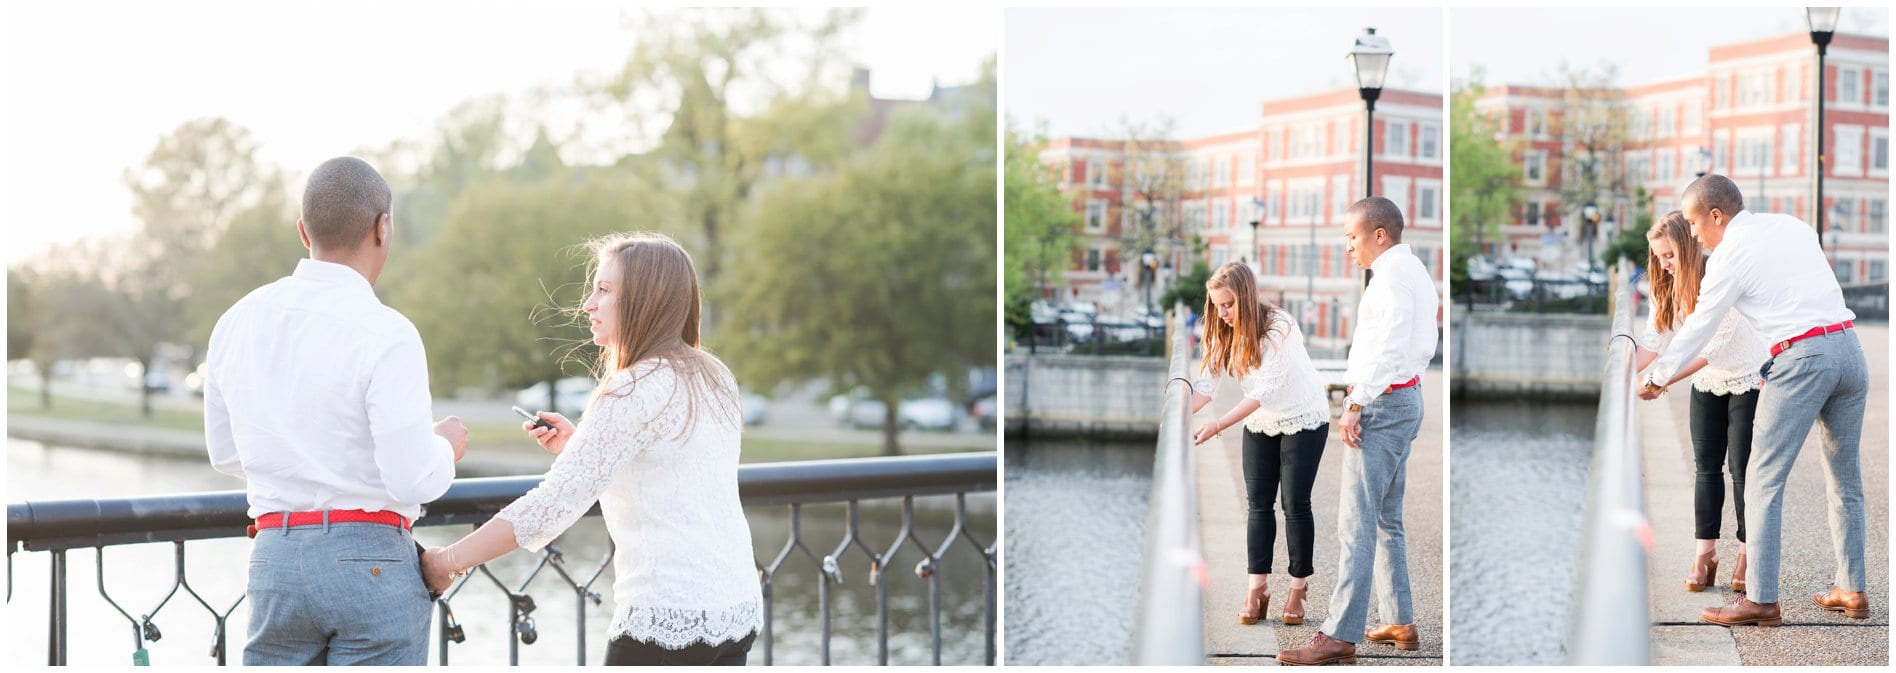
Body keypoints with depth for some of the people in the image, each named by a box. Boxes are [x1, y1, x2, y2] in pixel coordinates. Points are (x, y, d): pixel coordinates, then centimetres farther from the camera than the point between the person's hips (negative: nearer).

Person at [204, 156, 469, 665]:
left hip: (274, 562, 5)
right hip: (372, 565, -5)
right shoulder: (386, 336, -14)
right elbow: (414, 481, -16)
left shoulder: (238, 321, 5)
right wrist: (446, 447, 5)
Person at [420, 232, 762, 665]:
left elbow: (556, 504, -18)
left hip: (669, 617, -9)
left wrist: (449, 559, -11)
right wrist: (579, 448, 13)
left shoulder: (635, 392, -14)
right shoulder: (713, 380, 12)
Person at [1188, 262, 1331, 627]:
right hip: (1260, 423, 6)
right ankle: (1258, 589, 3)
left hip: (1303, 419, -6)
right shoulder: (1225, 332, -8)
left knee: (1295, 505, -3)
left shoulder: (1278, 328, -28)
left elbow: (1263, 391, -32)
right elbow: (1206, 382, -14)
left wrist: (1218, 426, -39)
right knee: (1258, 504, 1)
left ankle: (1298, 590, 8)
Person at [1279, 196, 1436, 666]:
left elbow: (1390, 345, -23)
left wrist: (1356, 404, -24)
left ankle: (1340, 636, -16)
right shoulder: (1416, 271, 18)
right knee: (1386, 519, 16)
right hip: (1407, 399, 11)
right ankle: (1400, 623, 20)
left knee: (1356, 521, -13)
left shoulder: (1392, 273, -13)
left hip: (1382, 401, -11)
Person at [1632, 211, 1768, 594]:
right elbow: (1653, 340, -9)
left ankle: (1747, 555, 4)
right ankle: (1706, 553, 4)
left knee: (1742, 467, -5)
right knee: (1706, 466, 3)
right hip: (1708, 382, 7)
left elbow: (1712, 347, -34)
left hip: (1749, 379, -7)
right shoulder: (1669, 287, -5)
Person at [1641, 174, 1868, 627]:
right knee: (1845, 477, 15)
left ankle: (1761, 599, -6)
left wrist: (1656, 379, 15)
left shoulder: (1730, 255, -4)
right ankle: (1852, 589, 20)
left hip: (1800, 357, -7)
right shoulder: (1794, 226, 15)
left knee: (1765, 478, -3)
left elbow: (1699, 329, 2)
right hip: (1848, 345, 7)